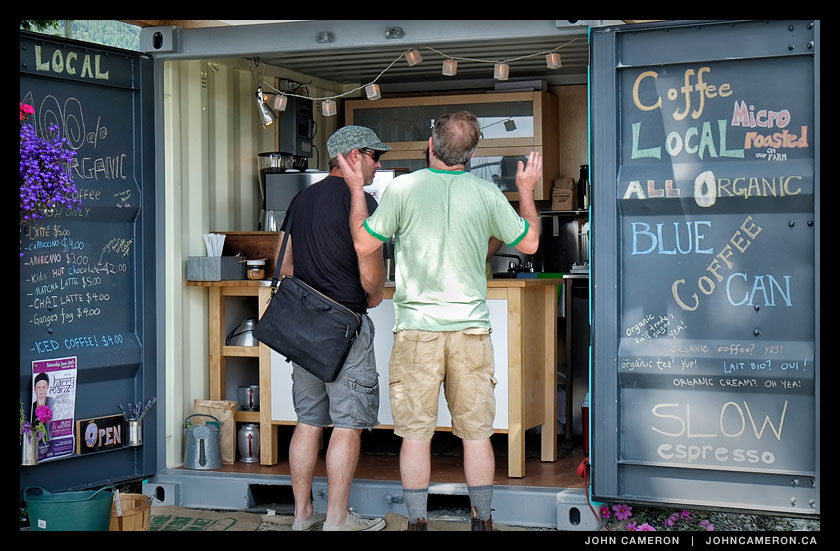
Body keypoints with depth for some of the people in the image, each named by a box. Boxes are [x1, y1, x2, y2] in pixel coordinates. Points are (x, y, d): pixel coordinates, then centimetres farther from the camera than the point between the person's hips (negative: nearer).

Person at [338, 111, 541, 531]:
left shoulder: (403, 188, -7)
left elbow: (363, 244, 1)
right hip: (471, 329, 1)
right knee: (476, 433, 8)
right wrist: (527, 190, 24)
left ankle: (417, 522, 8)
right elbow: (529, 243, 10)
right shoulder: (487, 195, -2)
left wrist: (356, 188, 13)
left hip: (416, 328, -1)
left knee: (415, 433, 5)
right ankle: (481, 521, 13)